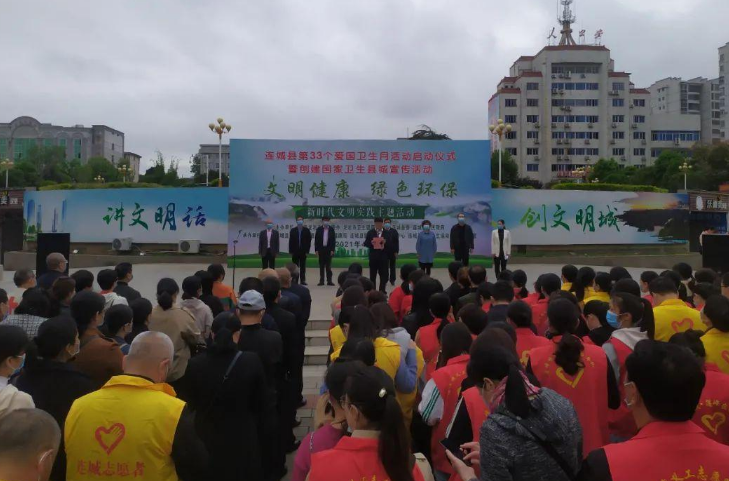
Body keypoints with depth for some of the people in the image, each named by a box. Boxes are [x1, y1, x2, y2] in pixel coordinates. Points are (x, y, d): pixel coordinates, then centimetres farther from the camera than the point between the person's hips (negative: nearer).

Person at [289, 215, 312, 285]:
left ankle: (303, 280, 7)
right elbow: (290, 241, 3)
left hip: (303, 251, 0)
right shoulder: (293, 230, 6)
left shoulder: (306, 230, 3)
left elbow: (309, 241, 0)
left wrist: (307, 251, -6)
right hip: (295, 252, 1)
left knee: (303, 267, 4)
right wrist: (290, 251, -3)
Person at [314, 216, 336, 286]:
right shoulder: (319, 229, 3)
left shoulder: (331, 229, 2)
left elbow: (333, 240, 0)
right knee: (321, 266, 5)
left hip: (328, 250, -1)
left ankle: (329, 281, 2)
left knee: (328, 266, 1)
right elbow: (316, 240, 2)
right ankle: (321, 280, 8)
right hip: (321, 249, 1)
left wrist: (332, 250, -7)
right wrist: (316, 250, -4)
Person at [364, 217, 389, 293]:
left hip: (383, 256, 0)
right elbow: (366, 243, 1)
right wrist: (371, 243, -19)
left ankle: (382, 291, 10)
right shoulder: (370, 232, 4)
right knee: (372, 275, 7)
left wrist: (385, 242, -21)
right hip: (373, 257, 0)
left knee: (384, 275, 1)